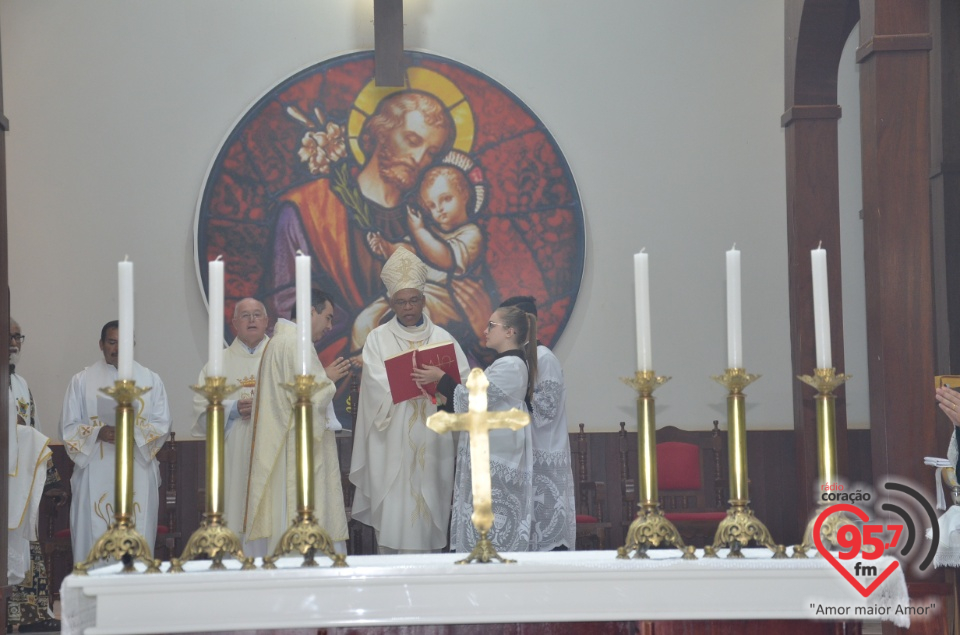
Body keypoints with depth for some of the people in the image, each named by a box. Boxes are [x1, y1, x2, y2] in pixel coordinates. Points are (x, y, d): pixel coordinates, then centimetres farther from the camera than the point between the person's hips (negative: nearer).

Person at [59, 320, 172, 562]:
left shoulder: (151, 380, 10)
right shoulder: (82, 380, 8)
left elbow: (163, 424, 4)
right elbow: (68, 428, 3)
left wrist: (133, 431, -15)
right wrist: (99, 432, -16)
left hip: (138, 474, 1)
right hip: (95, 475, -1)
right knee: (93, 540, -4)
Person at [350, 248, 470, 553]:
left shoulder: (442, 338, 11)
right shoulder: (378, 338, 6)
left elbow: (463, 377, 2)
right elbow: (378, 384, -8)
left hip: (432, 441, 1)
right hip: (391, 444, -1)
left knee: (427, 512, -1)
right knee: (392, 512, -4)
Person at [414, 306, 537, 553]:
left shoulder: (510, 366, -16)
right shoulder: (510, 363, 16)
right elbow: (482, 402, 16)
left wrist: (441, 378, -5)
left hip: (497, 461, -10)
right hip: (490, 455, 10)